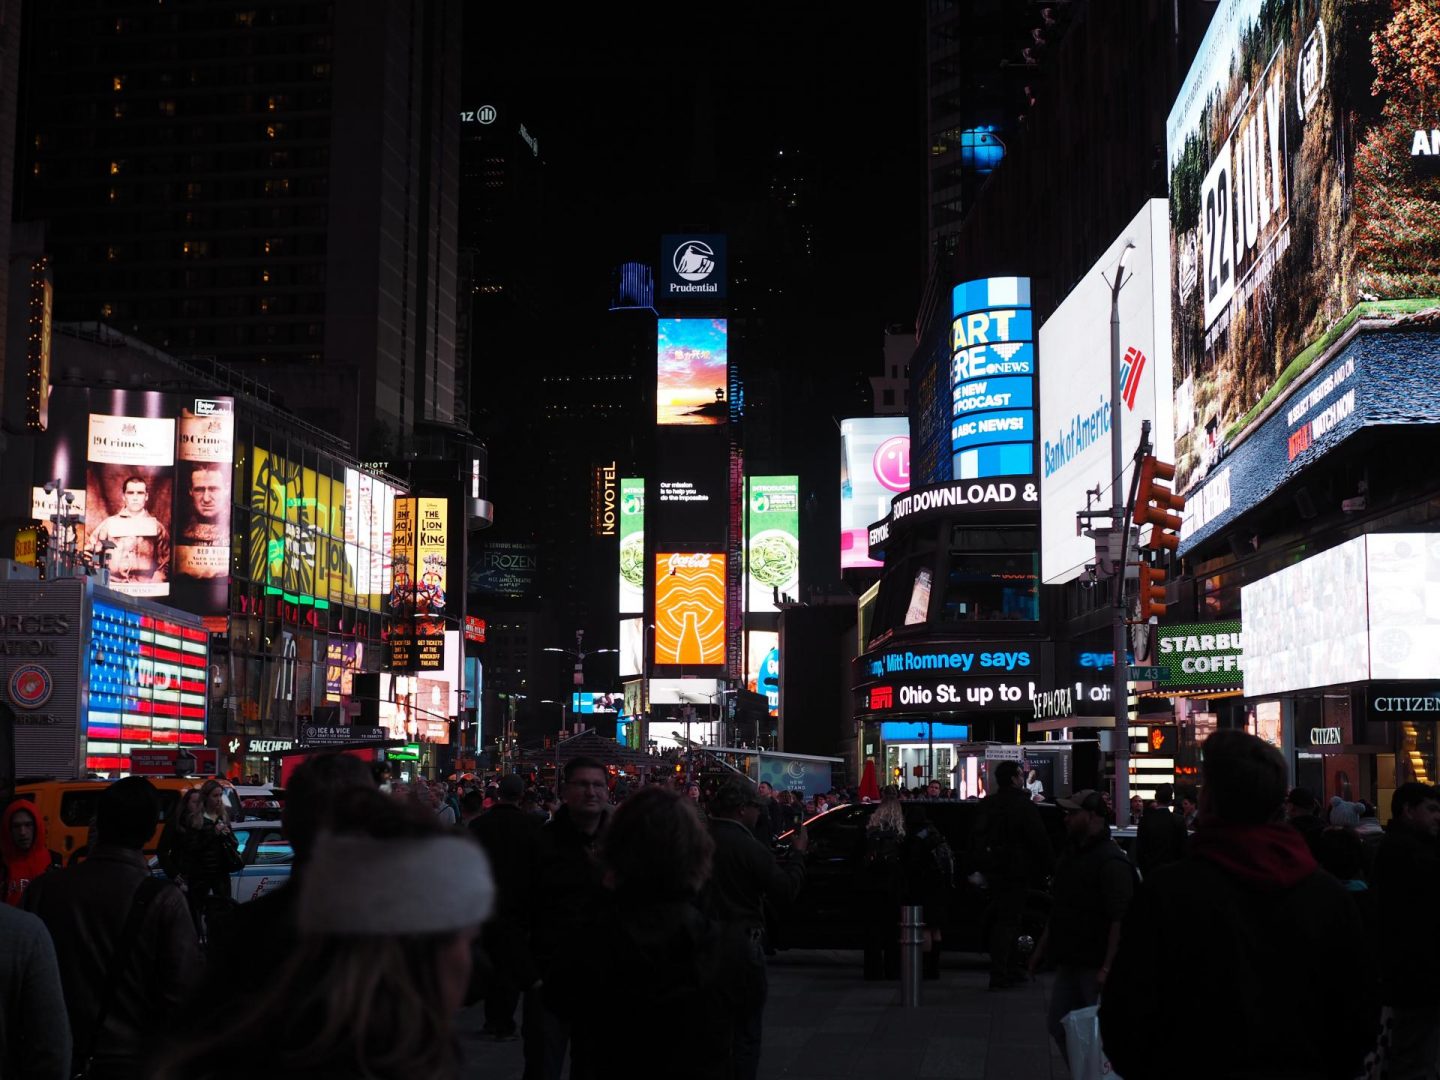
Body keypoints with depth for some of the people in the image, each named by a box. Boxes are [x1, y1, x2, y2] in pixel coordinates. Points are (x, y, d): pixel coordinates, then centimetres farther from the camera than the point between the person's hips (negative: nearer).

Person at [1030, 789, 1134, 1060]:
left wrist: (1108, 968, -27)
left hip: (1095, 967, -9)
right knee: (1059, 1025, 12)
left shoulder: (1111, 862, -17)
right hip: (1069, 962, 9)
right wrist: (1042, 949, 21)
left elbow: (1121, 919, -23)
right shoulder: (1071, 855, 13)